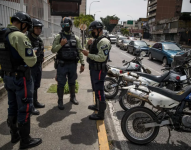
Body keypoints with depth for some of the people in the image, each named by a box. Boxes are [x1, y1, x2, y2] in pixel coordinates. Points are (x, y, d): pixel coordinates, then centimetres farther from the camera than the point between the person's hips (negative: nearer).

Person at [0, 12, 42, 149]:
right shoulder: (19, 36, -20)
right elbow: (31, 61, -20)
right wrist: (33, 53, -1)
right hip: (21, 78, -9)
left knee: (13, 107, 19)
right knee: (25, 109, 3)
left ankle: (15, 135, 35)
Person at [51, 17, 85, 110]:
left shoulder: (76, 38, 6)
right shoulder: (58, 37, -1)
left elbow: (79, 51, 5)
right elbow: (53, 50, -4)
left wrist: (82, 63, 0)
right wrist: (61, 44, -20)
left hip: (73, 64, 3)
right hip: (62, 64, -2)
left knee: (72, 82, 16)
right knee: (61, 83, 4)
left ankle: (72, 98, 34)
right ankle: (60, 101, 18)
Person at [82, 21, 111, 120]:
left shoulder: (103, 41, -19)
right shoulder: (96, 40, 15)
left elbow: (102, 58, -27)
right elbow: (93, 53, 20)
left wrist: (88, 54, -24)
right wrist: (89, 45, 2)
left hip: (99, 70, -11)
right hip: (94, 69, 11)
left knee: (99, 91, -5)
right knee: (96, 89, 23)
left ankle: (101, 114, 4)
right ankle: (97, 106, 41)